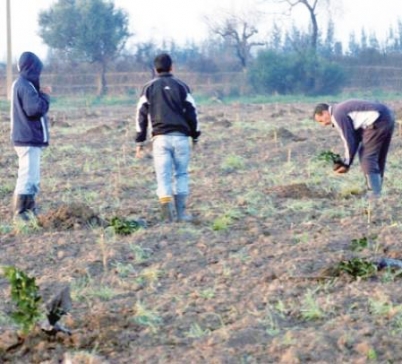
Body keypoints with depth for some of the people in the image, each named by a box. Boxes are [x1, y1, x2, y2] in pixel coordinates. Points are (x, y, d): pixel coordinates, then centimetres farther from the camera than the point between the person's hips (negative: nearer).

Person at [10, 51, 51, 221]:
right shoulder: (25, 86, -17)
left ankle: (29, 209, 22)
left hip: (27, 137, 10)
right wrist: (45, 95, -10)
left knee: (32, 177, 16)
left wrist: (40, 94, 3)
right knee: (27, 176, -8)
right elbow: (35, 109, -24)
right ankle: (20, 212, -6)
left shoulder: (19, 84, 14)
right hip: (29, 138, -10)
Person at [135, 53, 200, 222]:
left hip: (160, 138, 0)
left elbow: (141, 115, 5)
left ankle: (168, 214, -16)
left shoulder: (149, 88, 8)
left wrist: (140, 141, 8)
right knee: (181, 174, 10)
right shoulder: (181, 86, 7)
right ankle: (181, 213, 10)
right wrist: (195, 136, 15)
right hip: (180, 136, 0)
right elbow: (191, 112, 6)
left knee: (163, 175, -2)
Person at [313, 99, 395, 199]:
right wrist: (346, 163, 20)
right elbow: (355, 138, 24)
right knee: (378, 157, 18)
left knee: (367, 157, -2)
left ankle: (374, 195, -2)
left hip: (378, 120, -10)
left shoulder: (337, 115, -5)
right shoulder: (343, 110, 24)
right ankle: (376, 191, 23)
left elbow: (348, 140, -6)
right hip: (388, 116, 10)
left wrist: (346, 164, 5)